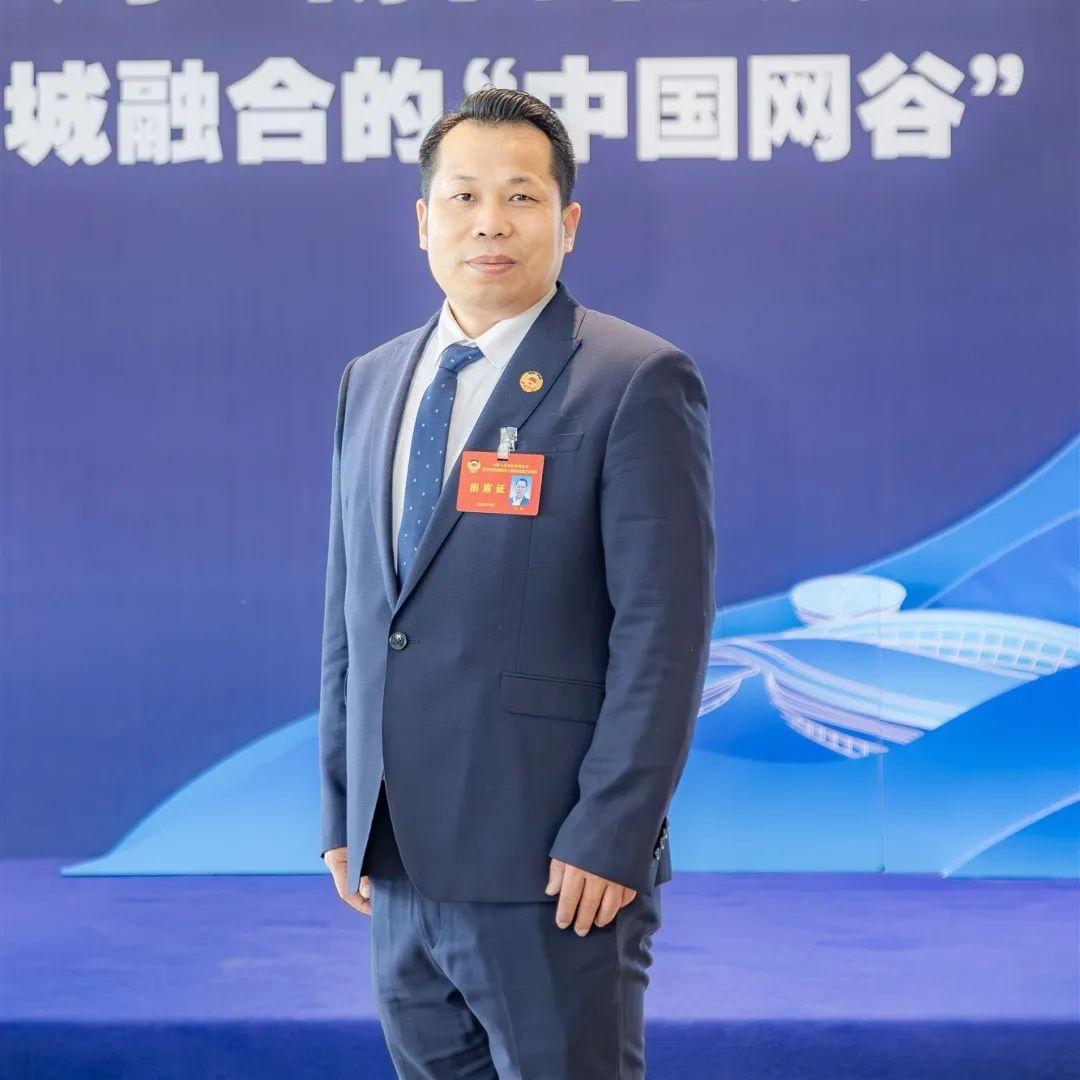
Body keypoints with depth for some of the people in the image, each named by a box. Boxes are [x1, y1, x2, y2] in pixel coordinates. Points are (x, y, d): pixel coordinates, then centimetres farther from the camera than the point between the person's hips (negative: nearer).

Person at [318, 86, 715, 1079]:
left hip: (553, 870, -6)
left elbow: (665, 626, -13)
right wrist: (343, 811, 12)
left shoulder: (637, 382, -8)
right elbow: (350, 614, 16)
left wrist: (610, 839, -17)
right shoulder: (373, 381, 13)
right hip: (400, 861, 6)